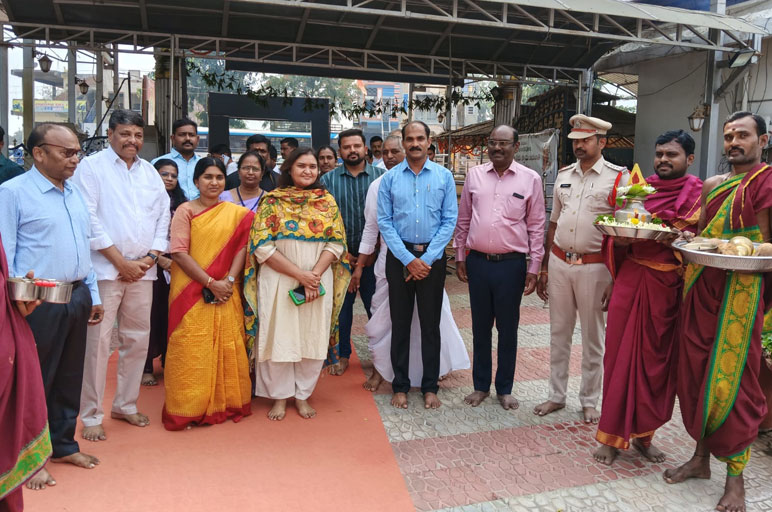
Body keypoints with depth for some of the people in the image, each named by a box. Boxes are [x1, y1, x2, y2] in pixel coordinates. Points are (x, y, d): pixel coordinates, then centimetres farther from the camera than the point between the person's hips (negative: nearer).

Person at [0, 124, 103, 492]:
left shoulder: (75, 193, 13)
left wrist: (93, 295, 16)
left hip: (77, 296, 7)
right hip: (39, 300, -6)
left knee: (70, 376, 15)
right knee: (34, 378, 5)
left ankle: (63, 444, 31)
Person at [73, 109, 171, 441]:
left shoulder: (150, 172, 15)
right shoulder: (92, 166, 0)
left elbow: (163, 217, 12)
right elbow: (89, 219, -8)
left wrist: (150, 258, -1)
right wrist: (121, 261, -11)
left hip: (142, 270, 5)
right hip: (105, 268, -5)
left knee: (138, 339, 9)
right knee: (98, 342, -5)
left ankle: (125, 404, 25)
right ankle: (91, 416, 8)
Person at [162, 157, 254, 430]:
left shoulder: (236, 213, 8)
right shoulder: (185, 211, 0)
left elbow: (241, 247, 2)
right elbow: (179, 253, -8)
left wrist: (229, 280, -13)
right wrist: (210, 282, -14)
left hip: (225, 293, 2)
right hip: (192, 293, -2)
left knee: (227, 348, 5)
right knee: (192, 351, 1)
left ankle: (227, 402, 22)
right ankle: (190, 409, 15)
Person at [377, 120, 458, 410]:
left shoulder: (444, 177, 2)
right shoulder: (390, 178, 2)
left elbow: (449, 220, -1)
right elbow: (384, 222, -2)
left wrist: (427, 258, -10)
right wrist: (408, 259, -10)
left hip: (432, 257, 0)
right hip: (399, 256, 1)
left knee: (431, 324, 6)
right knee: (400, 323, 7)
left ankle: (430, 387, 19)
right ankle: (400, 386, 20)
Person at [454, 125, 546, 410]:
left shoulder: (530, 179, -2)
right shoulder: (474, 175, 4)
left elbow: (536, 226, 0)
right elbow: (463, 219, 10)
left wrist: (534, 268, -3)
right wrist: (460, 257, 8)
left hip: (511, 264, -2)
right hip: (478, 262, 2)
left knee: (508, 329, 10)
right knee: (480, 328, 13)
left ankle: (504, 389, 27)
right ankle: (481, 386, 29)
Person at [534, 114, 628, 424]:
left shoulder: (618, 178, -3)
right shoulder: (563, 176, 11)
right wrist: (543, 269, 12)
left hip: (593, 266, -4)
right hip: (559, 262, 4)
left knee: (592, 339, 7)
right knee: (558, 334, 11)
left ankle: (589, 401, 23)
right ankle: (556, 395, 24)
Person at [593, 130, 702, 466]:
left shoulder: (697, 196, 2)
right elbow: (618, 240, 14)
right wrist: (620, 237, -8)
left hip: (668, 286, -1)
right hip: (631, 279, 2)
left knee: (657, 360, 7)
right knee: (620, 354, 2)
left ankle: (643, 434, 23)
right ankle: (612, 435, 13)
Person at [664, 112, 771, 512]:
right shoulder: (712, 185, 18)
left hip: (740, 290, -6)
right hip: (700, 286, 7)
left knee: (732, 380, -3)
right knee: (696, 372, 10)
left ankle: (735, 478, 11)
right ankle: (701, 457, 27)